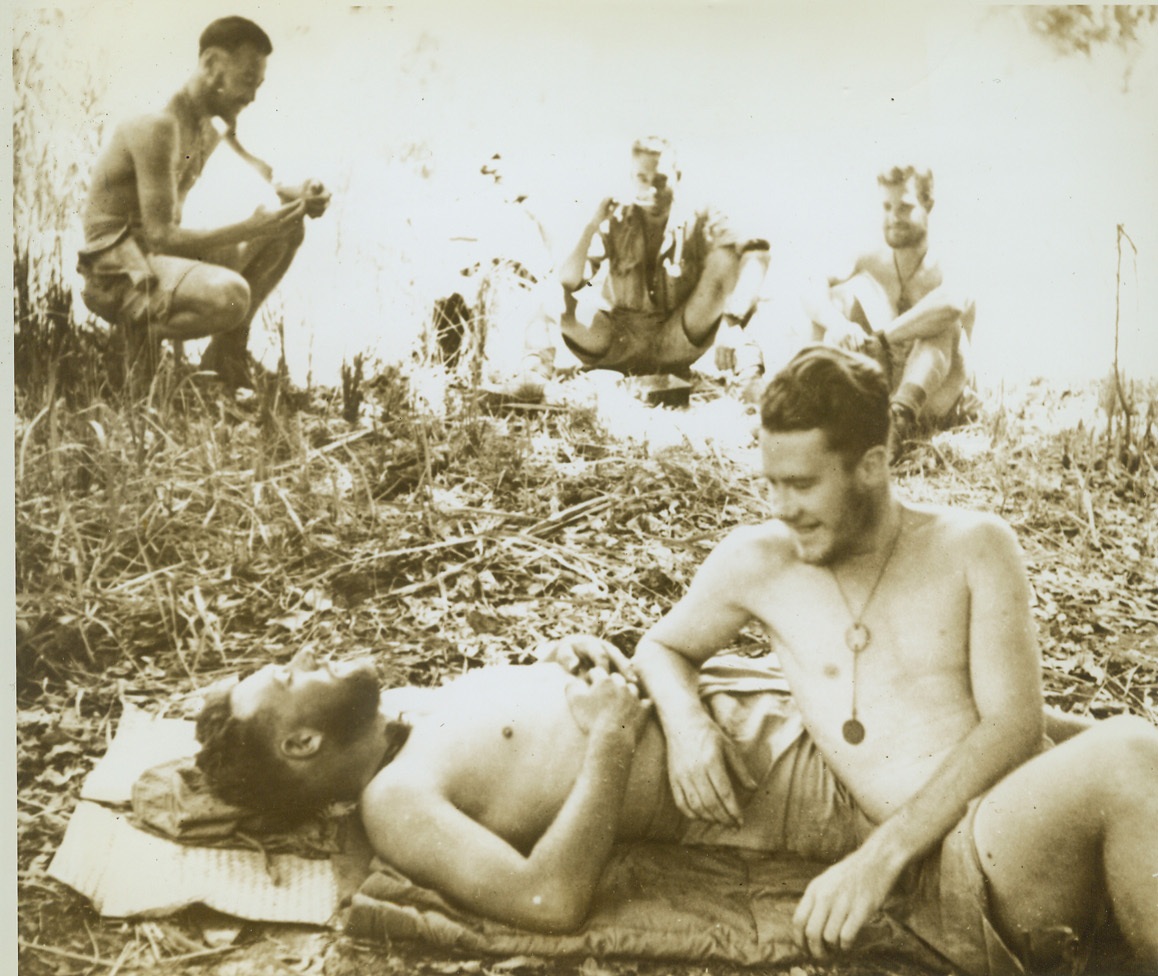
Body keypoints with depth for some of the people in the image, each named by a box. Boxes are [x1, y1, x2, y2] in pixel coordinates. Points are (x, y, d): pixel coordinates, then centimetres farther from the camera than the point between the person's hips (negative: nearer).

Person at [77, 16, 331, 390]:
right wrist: (251, 228, -26)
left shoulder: (212, 130, 10)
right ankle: (140, 326, -8)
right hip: (118, 271, -9)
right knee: (230, 295, -37)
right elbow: (161, 236, -23)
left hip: (163, 256, 9)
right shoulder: (159, 125, -19)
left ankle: (226, 352, 8)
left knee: (287, 227, 6)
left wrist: (303, 195, -7)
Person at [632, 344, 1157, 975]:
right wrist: (686, 723, -1)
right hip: (942, 871, -2)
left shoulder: (974, 548, 7)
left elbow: (1015, 724, -2)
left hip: (1028, 821, 2)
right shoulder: (756, 562, 9)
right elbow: (660, 648, 25)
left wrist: (880, 855, -15)